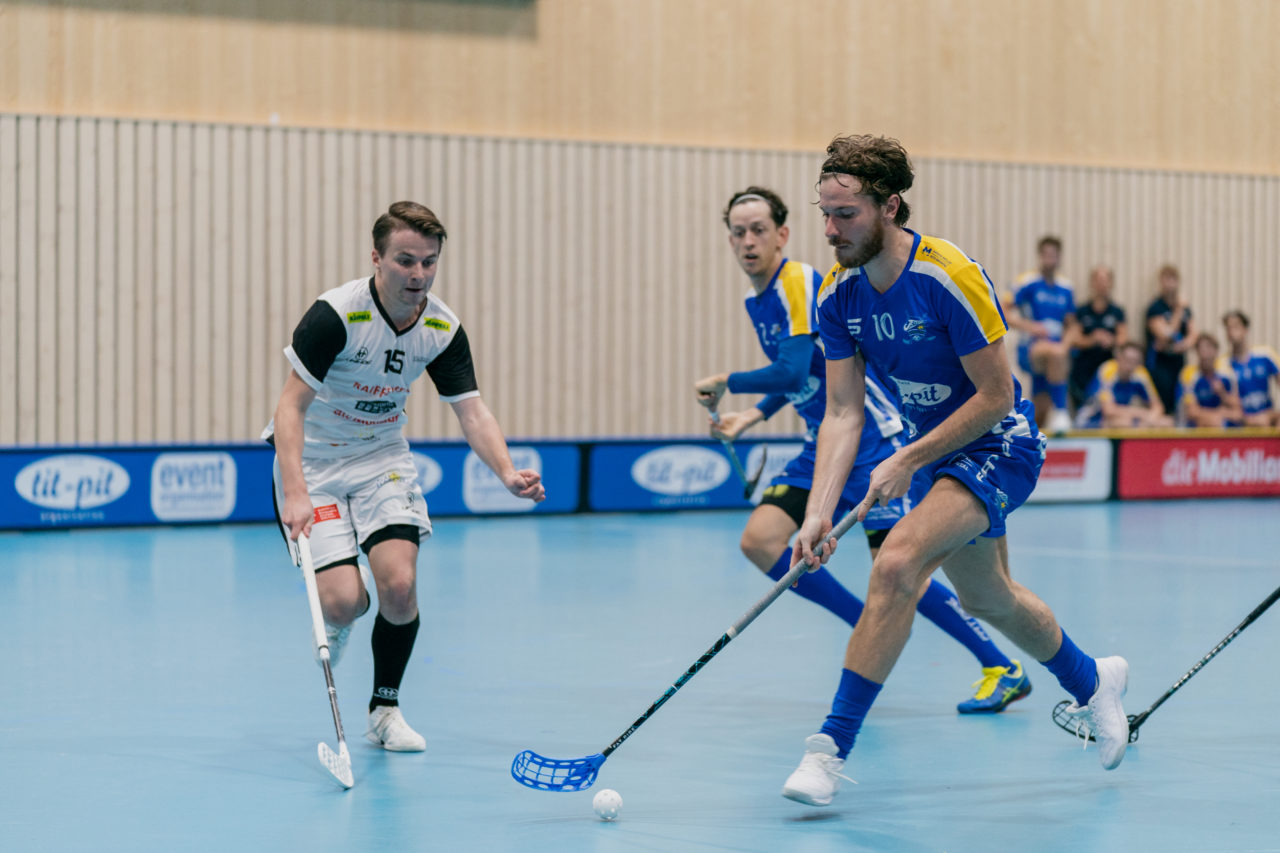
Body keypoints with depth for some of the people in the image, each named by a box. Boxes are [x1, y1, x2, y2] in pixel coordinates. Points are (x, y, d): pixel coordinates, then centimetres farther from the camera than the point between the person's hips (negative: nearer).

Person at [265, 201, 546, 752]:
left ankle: (385, 709, 6)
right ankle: (338, 617, 25)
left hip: (383, 456, 4)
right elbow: (289, 408, -25)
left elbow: (471, 411, -9)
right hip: (314, 460, -4)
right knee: (343, 600, -16)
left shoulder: (443, 329, -9)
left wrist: (506, 471, -28)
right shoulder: (336, 314, -24)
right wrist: (295, 494, -37)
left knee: (399, 584, -17)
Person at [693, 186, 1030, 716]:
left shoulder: (800, 283, -16)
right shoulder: (756, 301, 12)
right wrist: (754, 415, 13)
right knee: (760, 541, -7)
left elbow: (794, 372, -27)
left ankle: (1003, 670, 0)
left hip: (873, 439, -9)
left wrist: (725, 383, -14)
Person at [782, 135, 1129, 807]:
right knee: (988, 600, 21)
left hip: (998, 444, -8)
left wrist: (908, 462, -21)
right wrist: (819, 512, -20)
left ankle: (833, 745, -24)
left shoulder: (950, 278, -27)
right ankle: (1091, 682, 50)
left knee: (898, 563, -27)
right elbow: (843, 413, -8)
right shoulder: (838, 295, -8)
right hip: (933, 449, 8)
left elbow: (996, 397, -21)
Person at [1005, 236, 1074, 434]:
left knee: (1040, 417, -1)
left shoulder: (1065, 288, 11)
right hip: (1030, 349, -5)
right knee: (1053, 352, -40)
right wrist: (1028, 326, -22)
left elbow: (1070, 325, 19)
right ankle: (1060, 409, -34)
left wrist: (1066, 343, -1)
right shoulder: (1027, 283, -4)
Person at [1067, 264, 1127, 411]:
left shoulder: (1117, 312, 8)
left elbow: (1123, 339, 0)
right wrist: (1093, 339, -22)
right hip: (1083, 370, -1)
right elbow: (1075, 341, -3)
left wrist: (1111, 341, -22)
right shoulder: (1081, 311, 3)